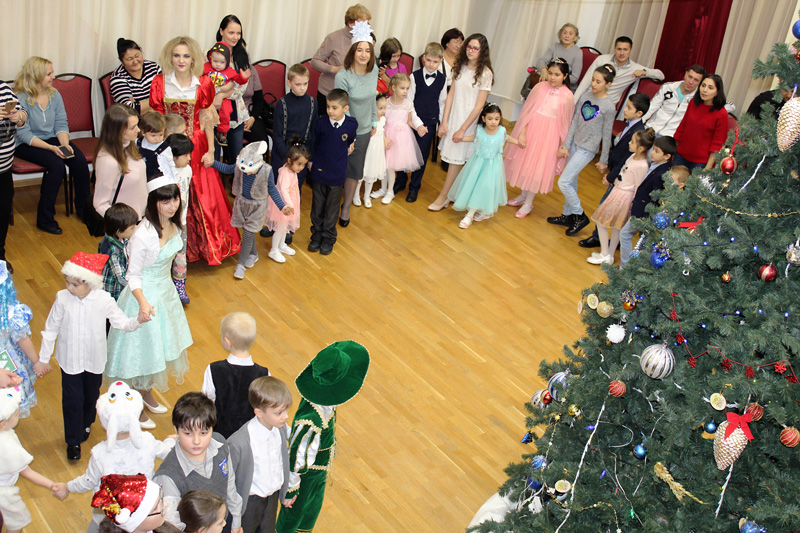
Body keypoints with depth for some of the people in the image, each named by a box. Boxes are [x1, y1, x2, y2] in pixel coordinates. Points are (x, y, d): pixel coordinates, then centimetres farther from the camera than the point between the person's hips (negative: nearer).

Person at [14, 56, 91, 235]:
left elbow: (61, 124, 4)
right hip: (26, 146, -5)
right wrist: (51, 148, -26)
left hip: (52, 139, 6)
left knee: (80, 160, -20)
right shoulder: (20, 99, -15)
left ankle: (84, 209, -1)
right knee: (57, 165, -30)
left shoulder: (54, 95, 4)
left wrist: (65, 144, -16)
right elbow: (24, 134, -18)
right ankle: (45, 219, -18)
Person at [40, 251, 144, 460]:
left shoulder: (104, 300, -16)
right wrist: (43, 357, 0)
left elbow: (121, 323, -9)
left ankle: (85, 425, 49)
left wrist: (138, 321, -30)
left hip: (94, 359, 1)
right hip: (69, 359, -1)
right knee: (72, 400, 3)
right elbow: (51, 328, -5)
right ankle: (73, 441, 19)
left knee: (91, 396, 21)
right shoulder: (63, 298, -15)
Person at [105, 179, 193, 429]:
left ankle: (148, 395, 46)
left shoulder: (173, 225, -6)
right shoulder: (143, 235, -30)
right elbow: (133, 275, -23)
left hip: (166, 291, 8)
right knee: (142, 351, 8)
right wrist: (143, 302, -39)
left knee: (160, 346, 23)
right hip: (145, 296, -8)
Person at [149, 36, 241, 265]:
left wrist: (211, 151, -2)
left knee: (202, 197, 5)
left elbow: (207, 120, 1)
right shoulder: (160, 82, -5)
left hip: (196, 147, 0)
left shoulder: (204, 84, -4)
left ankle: (205, 246, 24)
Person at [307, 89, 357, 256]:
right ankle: (317, 236, 28)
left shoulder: (352, 124, -13)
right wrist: (312, 162, 7)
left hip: (337, 174, 0)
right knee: (317, 207, 13)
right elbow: (314, 144, 3)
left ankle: (328, 239, 26)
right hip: (319, 172, 1)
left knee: (332, 209, 11)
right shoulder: (321, 123, -13)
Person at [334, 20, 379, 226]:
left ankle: (346, 207, 29)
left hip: (364, 131, 5)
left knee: (355, 170, 13)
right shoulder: (343, 76, -21)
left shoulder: (373, 71, -4)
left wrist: (374, 121, 16)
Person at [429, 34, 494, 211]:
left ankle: (443, 197, 9)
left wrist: (462, 129, -13)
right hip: (454, 116, 5)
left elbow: (479, 106, -13)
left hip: (469, 120, -5)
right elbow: (451, 94, 5)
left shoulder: (485, 74, -12)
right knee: (448, 154, 7)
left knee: (456, 159, 0)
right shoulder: (460, 67, 4)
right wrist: (444, 122, -1)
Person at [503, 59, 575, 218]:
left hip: (548, 135, -3)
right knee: (524, 163, 14)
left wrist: (563, 146, -3)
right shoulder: (540, 87, -6)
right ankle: (523, 195, 37)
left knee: (537, 168, 4)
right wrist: (522, 132, -7)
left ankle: (528, 203, 22)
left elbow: (565, 123, -5)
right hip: (531, 129, 3)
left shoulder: (567, 96, -11)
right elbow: (527, 111, -2)